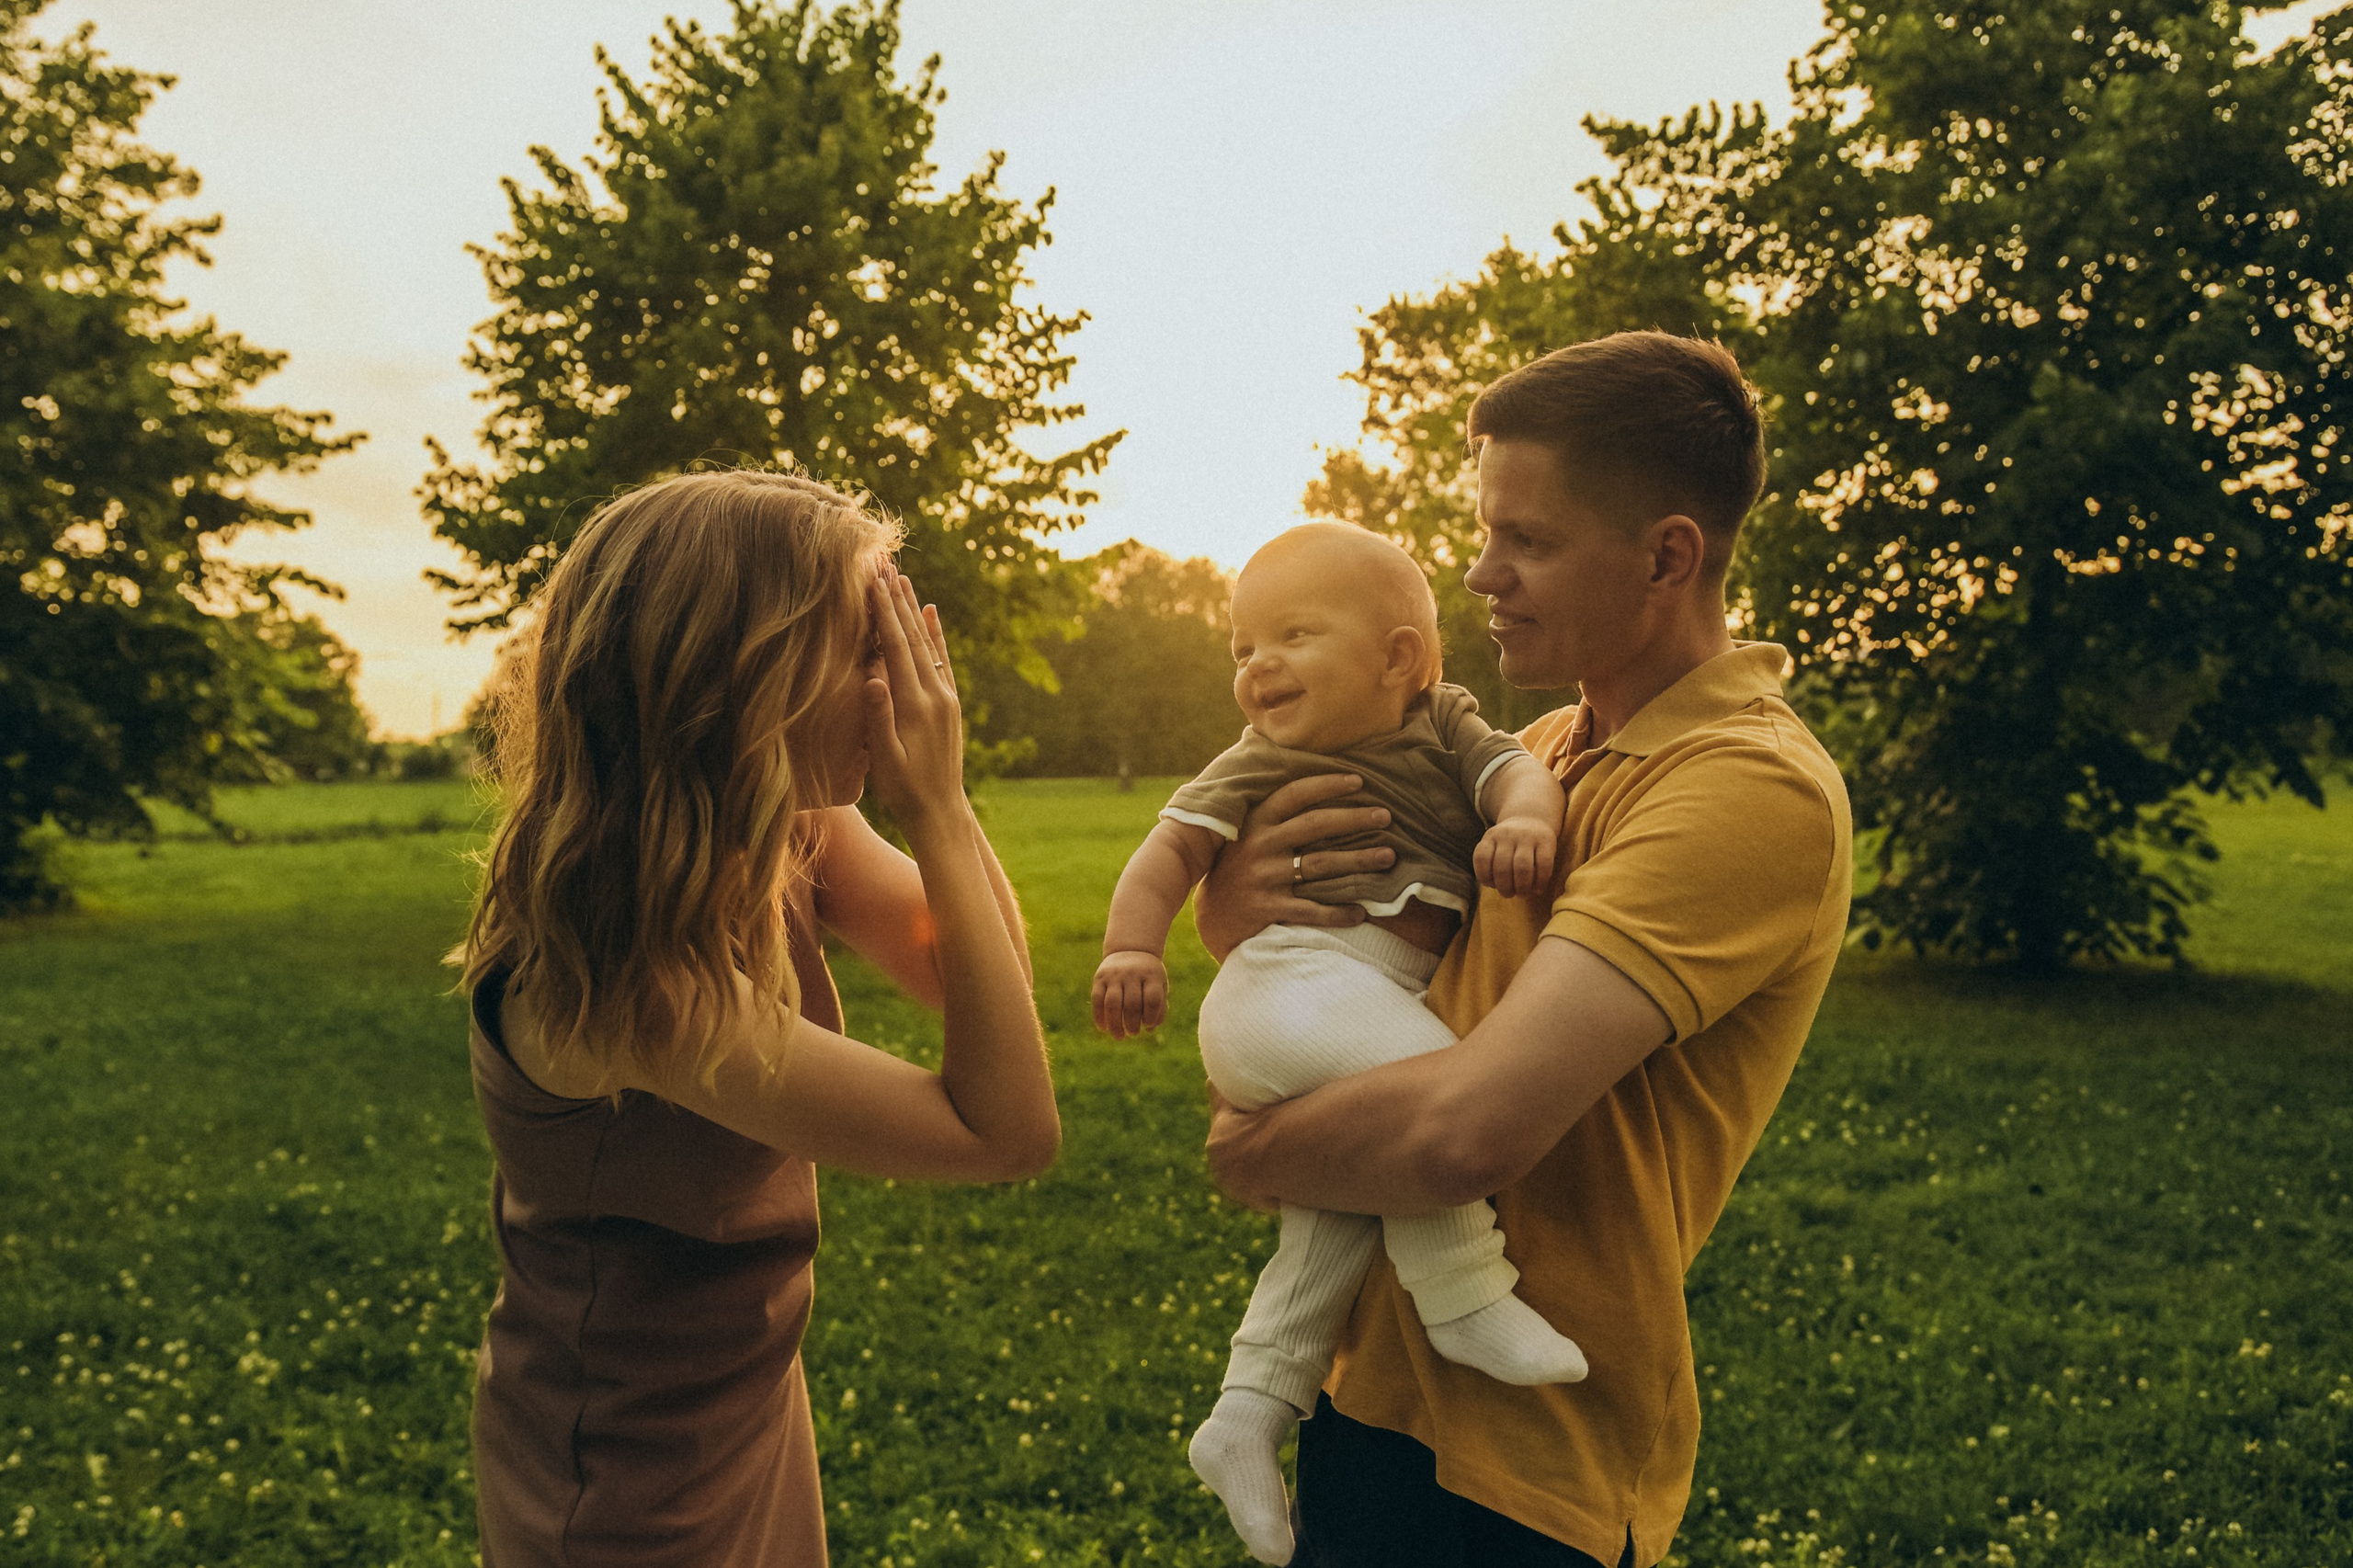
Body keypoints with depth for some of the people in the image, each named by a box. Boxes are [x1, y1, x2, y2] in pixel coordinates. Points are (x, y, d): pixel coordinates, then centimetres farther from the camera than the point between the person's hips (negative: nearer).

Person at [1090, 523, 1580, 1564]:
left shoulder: (1444, 725, 17)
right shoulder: (1261, 764, 8)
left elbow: (1509, 767, 2)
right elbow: (1176, 844, 2)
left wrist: (1525, 816, -21)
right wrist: (1132, 944, -13)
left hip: (1377, 994, 6)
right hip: (1289, 976, -6)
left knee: (1339, 1209, 7)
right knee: (1428, 1072, -30)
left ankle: (1250, 1412, 15)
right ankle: (1465, 1296, -18)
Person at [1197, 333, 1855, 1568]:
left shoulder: (1755, 790, -21)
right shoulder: (1549, 750, 7)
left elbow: (1466, 1130, -30)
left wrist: (1248, 1154, -12)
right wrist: (1232, 906, -10)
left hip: (1520, 1464, -7)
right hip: (1380, 1376, 8)